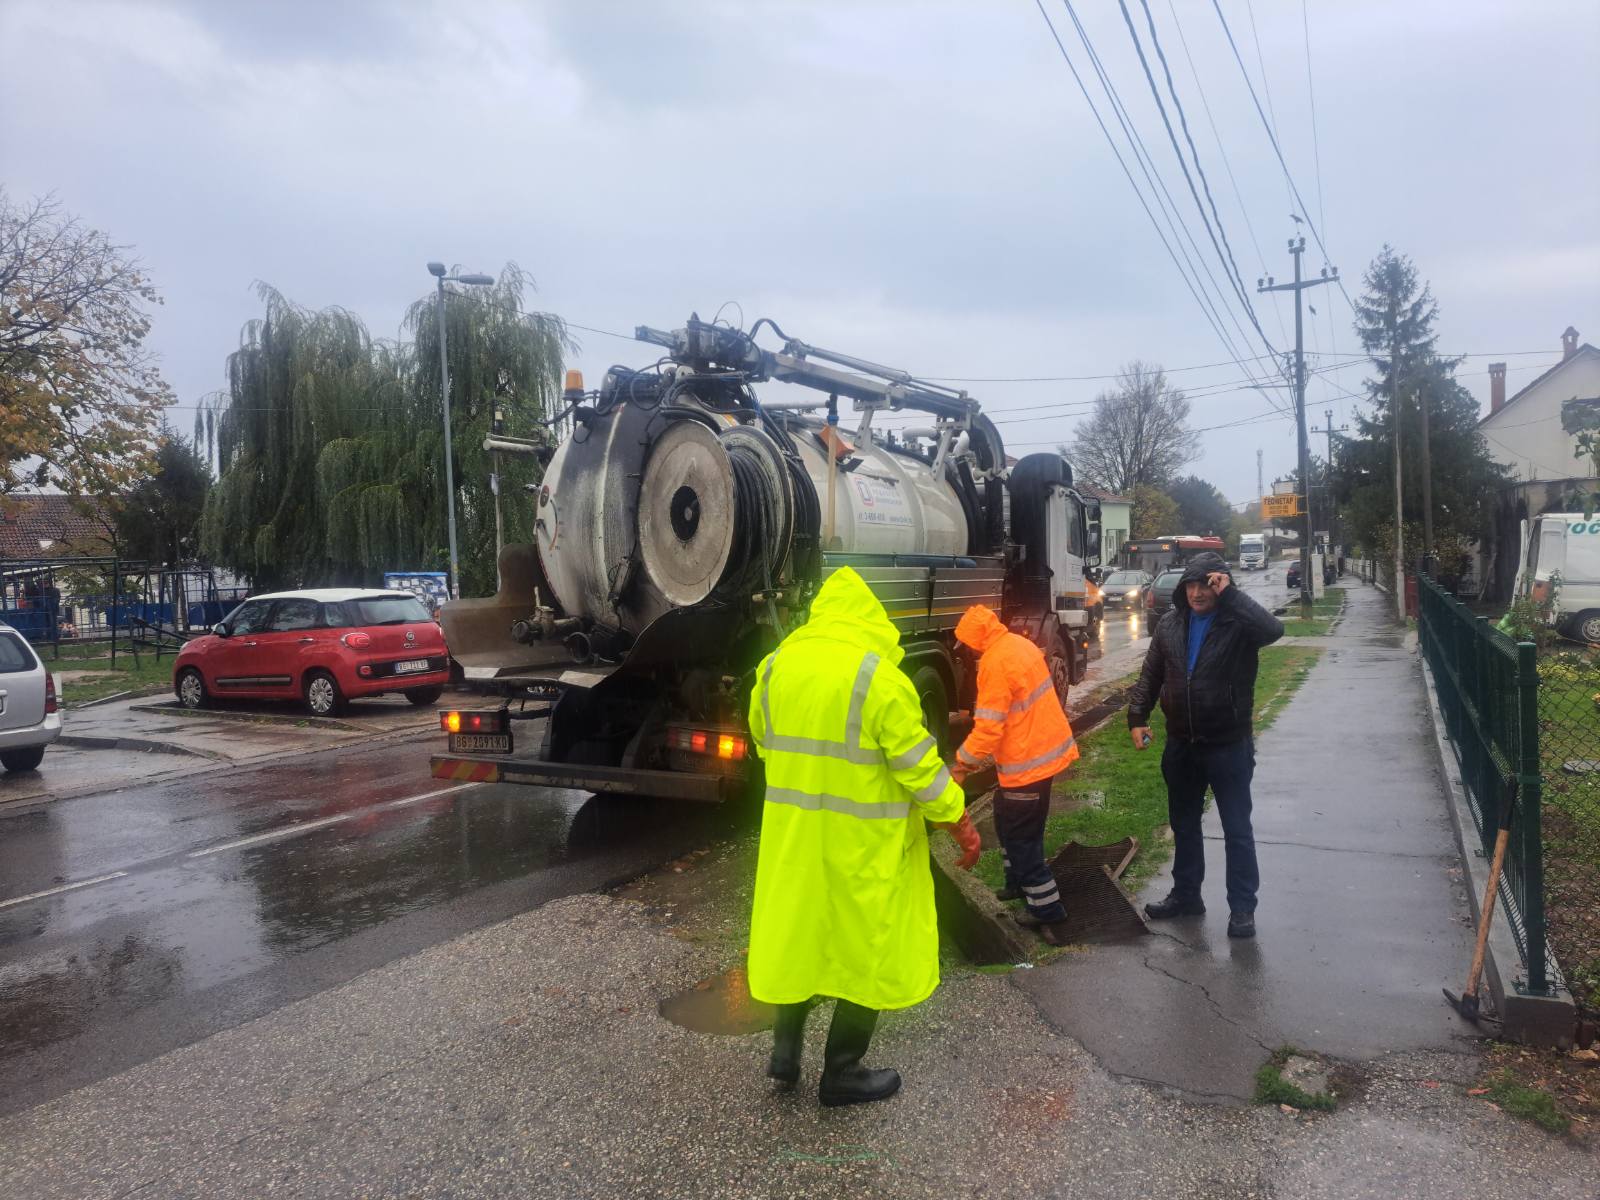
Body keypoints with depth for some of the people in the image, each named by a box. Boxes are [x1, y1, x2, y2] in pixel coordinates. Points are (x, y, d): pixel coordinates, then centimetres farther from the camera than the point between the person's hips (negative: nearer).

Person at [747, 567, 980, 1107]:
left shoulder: (774, 665, -1)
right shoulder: (878, 676, -19)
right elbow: (918, 763, -15)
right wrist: (959, 821, -2)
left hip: (792, 832, 6)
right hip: (862, 841, -5)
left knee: (799, 931, 23)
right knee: (867, 946, 11)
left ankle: (786, 1048, 31)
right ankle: (841, 1073, 23)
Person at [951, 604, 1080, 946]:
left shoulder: (995, 662, -22)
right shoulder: (1020, 644, 6)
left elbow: (988, 728, -22)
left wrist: (961, 765, -10)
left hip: (1028, 763, -9)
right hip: (1048, 748, 9)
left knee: (1022, 840, 2)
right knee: (1008, 820, 25)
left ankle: (1052, 919, 8)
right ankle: (1018, 882, 41)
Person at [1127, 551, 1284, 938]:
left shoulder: (1237, 622, -14)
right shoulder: (1171, 623, 1)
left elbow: (1273, 630, -36)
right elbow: (1151, 674, 6)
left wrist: (1230, 595, -33)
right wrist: (1138, 717, -3)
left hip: (1229, 746, -5)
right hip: (1181, 745, 5)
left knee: (1237, 830, 6)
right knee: (1184, 824, 19)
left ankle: (1242, 908, 18)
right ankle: (1186, 894, 35)